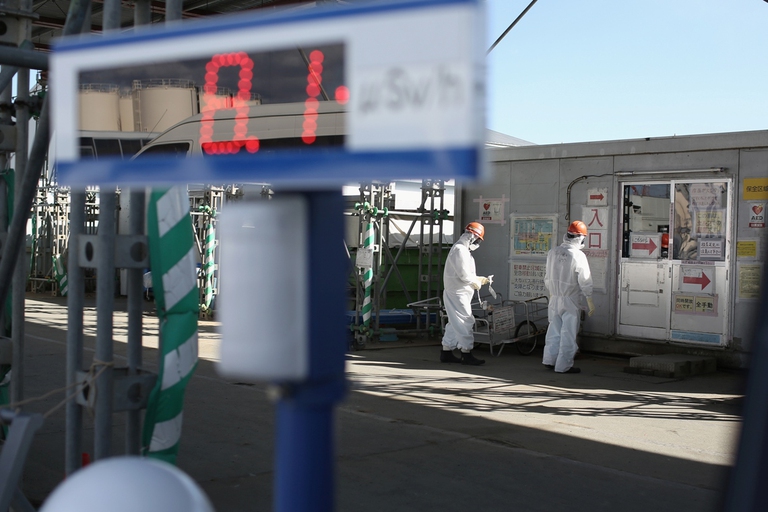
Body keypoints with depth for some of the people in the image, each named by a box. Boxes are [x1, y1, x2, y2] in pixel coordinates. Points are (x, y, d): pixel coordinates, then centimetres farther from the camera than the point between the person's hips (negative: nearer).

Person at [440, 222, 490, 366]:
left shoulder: (462, 249, 17)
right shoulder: (460, 250, -17)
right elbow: (463, 274, -21)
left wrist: (479, 279, 14)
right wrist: (476, 282, -7)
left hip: (457, 293, 11)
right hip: (457, 293, -11)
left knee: (454, 323, 14)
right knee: (465, 321, -7)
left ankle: (446, 352, 19)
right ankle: (466, 354, -4)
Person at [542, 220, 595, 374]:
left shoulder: (552, 252, 2)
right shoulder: (578, 256, -15)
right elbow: (585, 282, -12)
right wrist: (590, 302, -3)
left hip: (554, 298, 6)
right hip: (570, 299, -5)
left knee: (554, 330, 16)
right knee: (568, 333, 3)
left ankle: (549, 359, 20)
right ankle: (563, 365, 7)